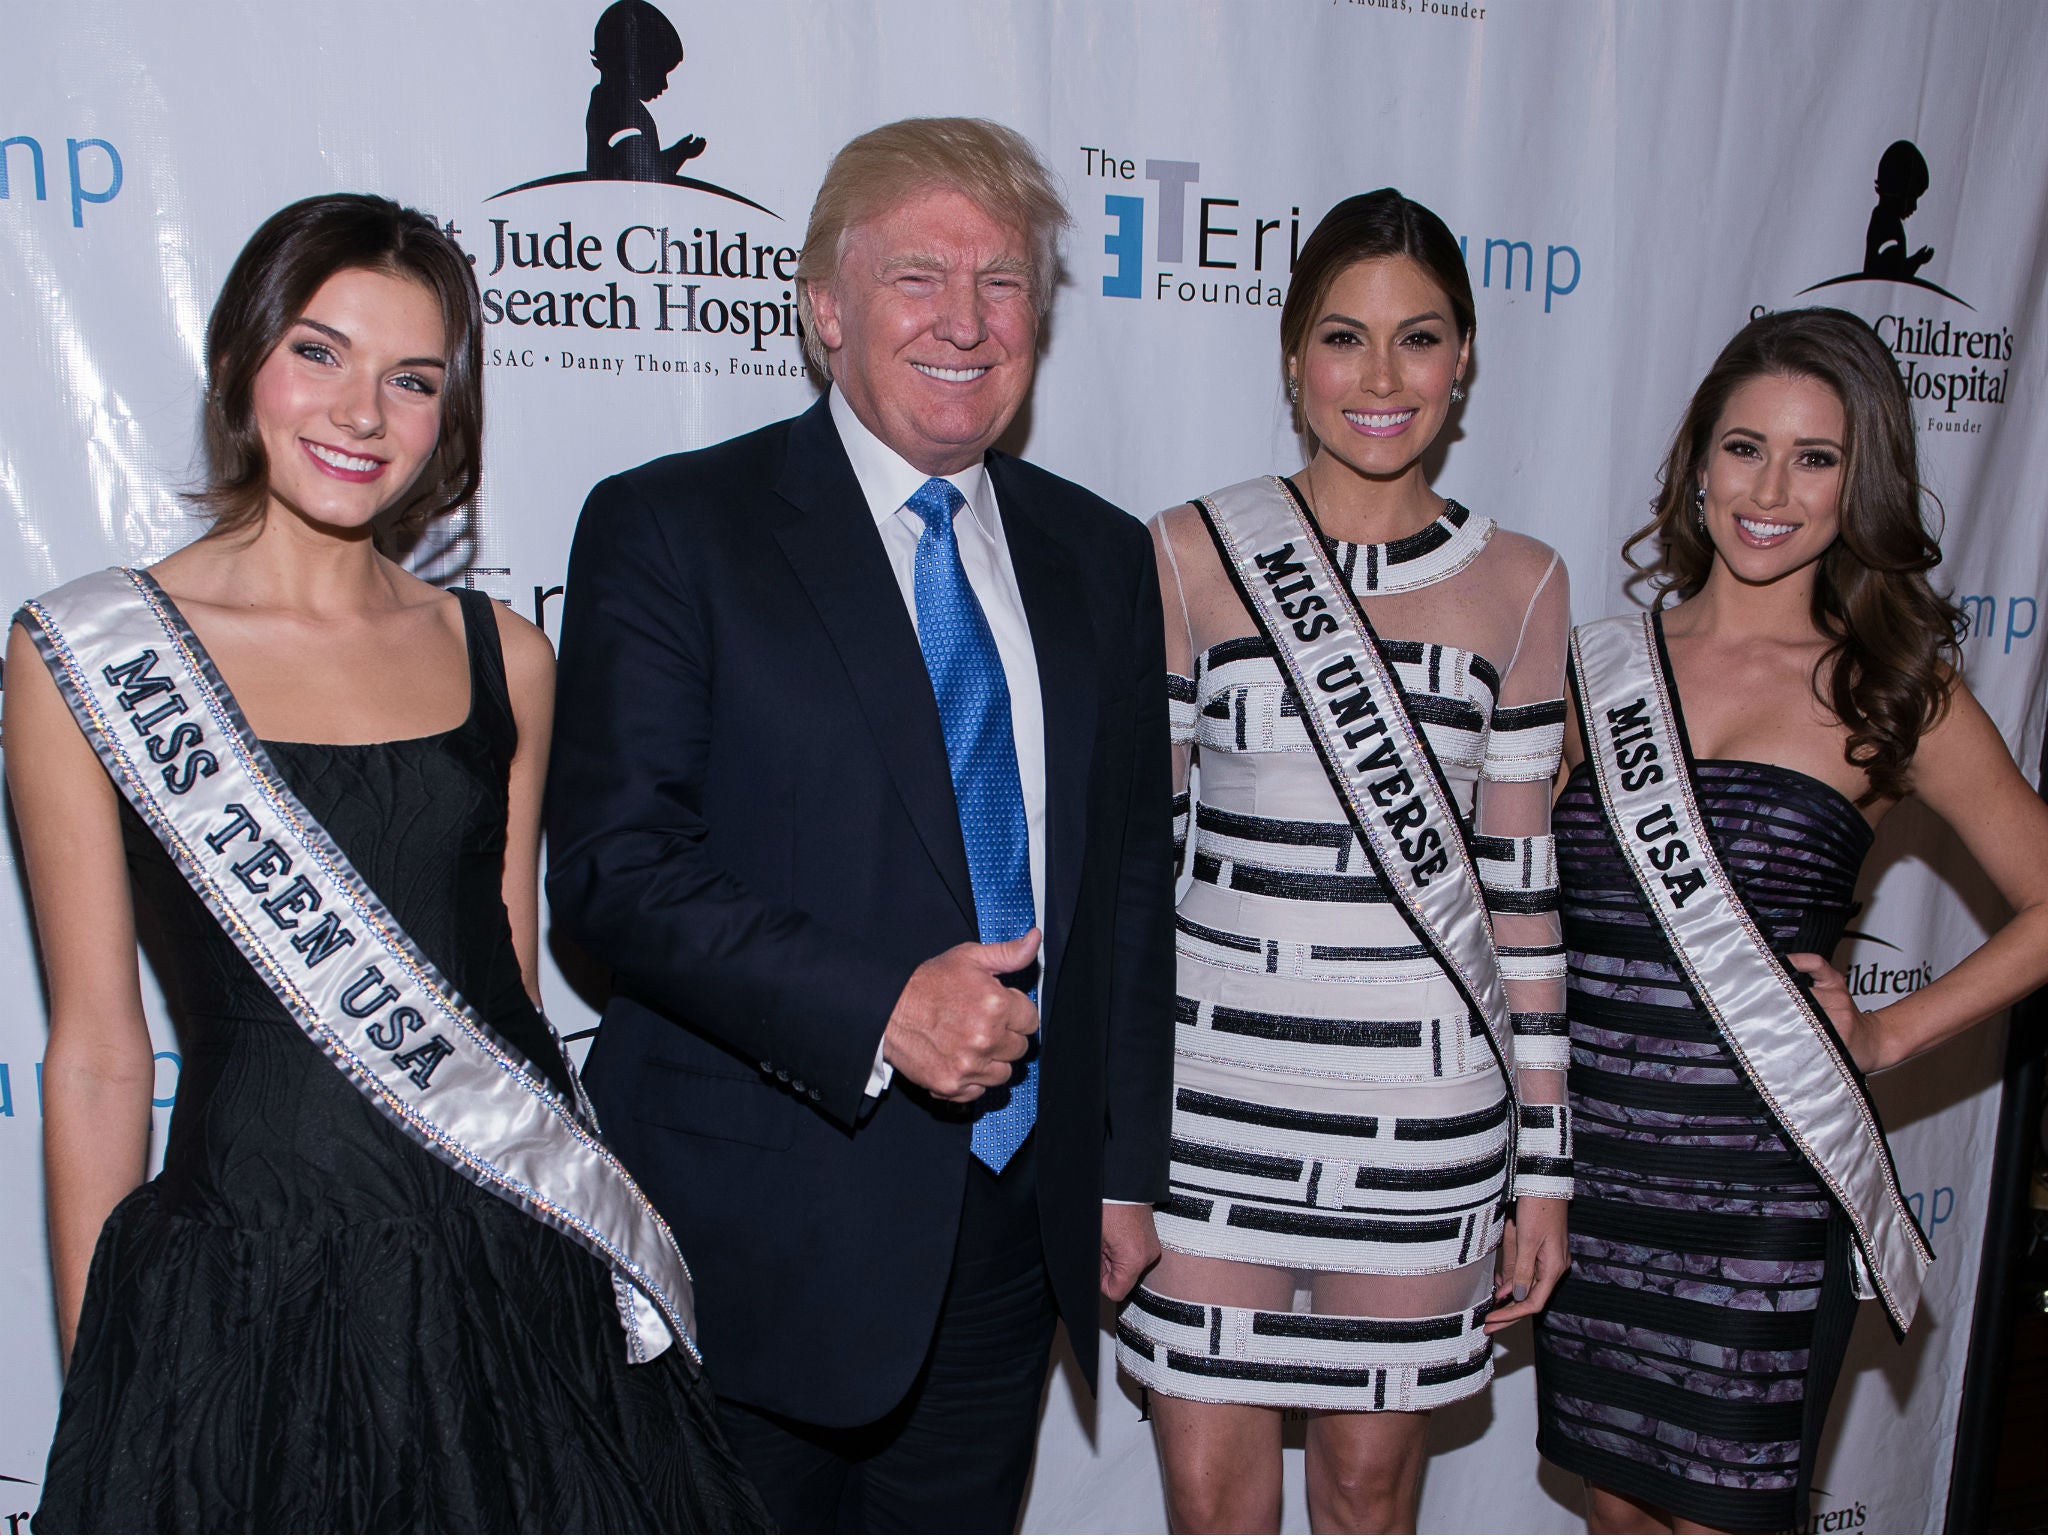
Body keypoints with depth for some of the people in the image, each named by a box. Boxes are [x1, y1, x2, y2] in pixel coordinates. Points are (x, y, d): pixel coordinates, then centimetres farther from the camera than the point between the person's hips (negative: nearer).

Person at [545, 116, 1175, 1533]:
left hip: (1019, 1215, 5)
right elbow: (611, 864, -14)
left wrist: (1128, 1167, 10)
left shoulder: (1101, 557, 8)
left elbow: (1132, 882, 11)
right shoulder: (671, 528, -7)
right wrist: (877, 1008, -24)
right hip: (764, 1224, -4)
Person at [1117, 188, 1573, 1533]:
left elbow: (1522, 885, 5)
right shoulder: (1190, 555, -3)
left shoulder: (1519, 585, 2)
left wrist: (1543, 1166, 6)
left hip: (1426, 1103, 1)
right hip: (1215, 1080, -1)